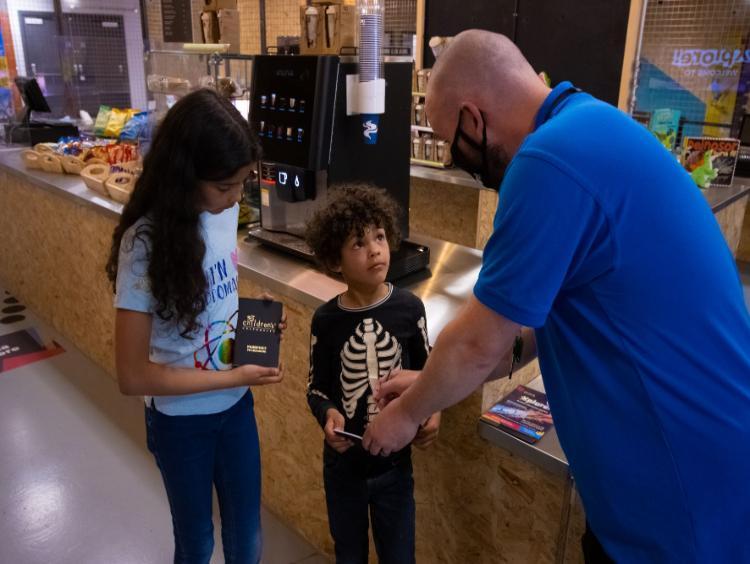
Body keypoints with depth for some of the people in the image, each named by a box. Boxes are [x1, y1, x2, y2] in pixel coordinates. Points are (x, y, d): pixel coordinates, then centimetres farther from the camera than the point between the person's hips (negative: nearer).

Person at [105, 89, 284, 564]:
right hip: (181, 420, -4)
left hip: (236, 405, 5)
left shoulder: (225, 210, -9)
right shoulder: (147, 243, -26)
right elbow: (133, 376, -23)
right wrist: (233, 377, -20)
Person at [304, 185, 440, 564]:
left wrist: (431, 411, -16)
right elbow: (316, 388, -2)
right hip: (343, 464, 0)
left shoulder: (409, 308, -12)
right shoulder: (326, 320, -13)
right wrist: (327, 414, -22)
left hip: (395, 462, 0)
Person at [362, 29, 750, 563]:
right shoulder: (594, 128, 7)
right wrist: (434, 382, 12)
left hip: (688, 490, -9)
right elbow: (533, 317, 11)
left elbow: (478, 342, -16)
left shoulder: (552, 158, -25)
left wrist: (408, 412, 2)